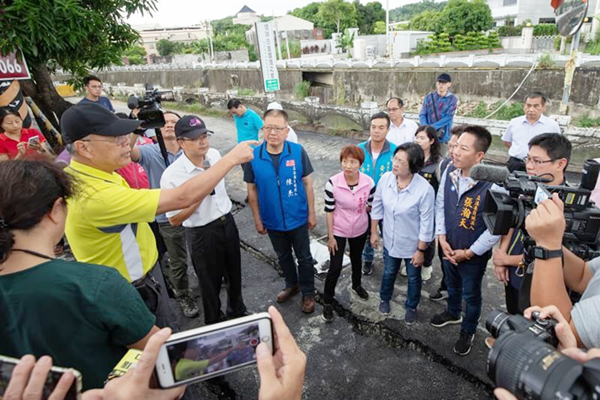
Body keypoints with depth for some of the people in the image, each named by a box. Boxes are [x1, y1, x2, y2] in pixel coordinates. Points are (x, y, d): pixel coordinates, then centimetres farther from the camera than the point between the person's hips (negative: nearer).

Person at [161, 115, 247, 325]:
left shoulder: (215, 154, -7)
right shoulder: (171, 175, -24)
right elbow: (175, 220, -19)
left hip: (228, 223, 5)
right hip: (202, 234, -5)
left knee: (234, 274, 23)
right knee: (211, 283, 15)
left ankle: (237, 311, 51)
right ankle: (214, 323, 42)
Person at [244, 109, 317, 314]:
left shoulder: (298, 152, -16)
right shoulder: (253, 156, -13)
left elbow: (307, 183, -6)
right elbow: (252, 190, -3)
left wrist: (311, 213, -3)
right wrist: (257, 220, 0)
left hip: (298, 218, -1)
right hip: (272, 220, 2)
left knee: (304, 257, 15)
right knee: (283, 257, 23)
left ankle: (308, 293, 37)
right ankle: (291, 285, 48)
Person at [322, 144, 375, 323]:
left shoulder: (369, 182, -19)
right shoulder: (332, 183, -24)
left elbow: (371, 206, -1)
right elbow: (329, 211, -15)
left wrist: (356, 214, 3)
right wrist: (330, 236, -11)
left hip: (360, 230, 3)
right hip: (338, 231, -2)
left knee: (356, 259, 26)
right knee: (335, 267, 2)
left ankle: (357, 285, 55)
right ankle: (327, 302, 24)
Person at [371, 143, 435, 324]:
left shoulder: (425, 189, -30)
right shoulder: (385, 179, -19)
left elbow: (426, 223, -20)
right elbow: (377, 207, -3)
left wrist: (421, 250, -12)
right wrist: (374, 232, 4)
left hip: (412, 245, -3)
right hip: (390, 241, 3)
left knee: (413, 278, 23)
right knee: (388, 273, 27)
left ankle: (411, 307, 51)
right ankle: (385, 298, 56)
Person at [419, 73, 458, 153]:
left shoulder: (452, 99, -3)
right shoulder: (429, 97, 4)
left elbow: (448, 117, -12)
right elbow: (422, 114, 0)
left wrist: (432, 127, -20)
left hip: (443, 137, -1)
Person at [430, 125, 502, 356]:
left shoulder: (492, 185, -29)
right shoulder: (449, 172, -12)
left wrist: (469, 252, -16)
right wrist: (442, 238, -6)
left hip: (474, 256, -5)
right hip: (449, 249, 5)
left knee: (471, 295, 19)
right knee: (452, 285, 29)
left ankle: (468, 331, 45)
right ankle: (453, 313, 58)